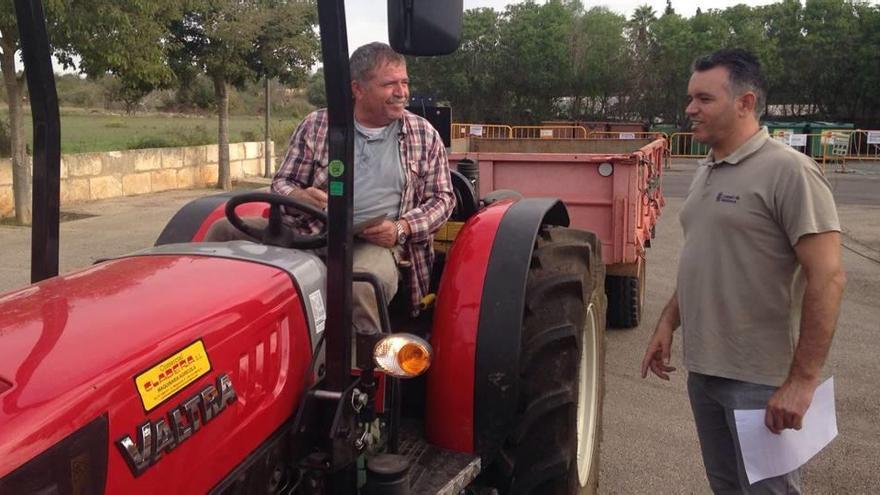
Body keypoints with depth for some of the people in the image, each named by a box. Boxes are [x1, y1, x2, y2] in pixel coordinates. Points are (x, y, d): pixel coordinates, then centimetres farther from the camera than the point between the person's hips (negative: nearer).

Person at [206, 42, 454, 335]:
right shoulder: (316, 125, 9)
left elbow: (442, 198, 9)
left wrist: (402, 228, -10)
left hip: (378, 242, -2)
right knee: (225, 231, -18)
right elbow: (282, 183, 13)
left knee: (362, 286, -39)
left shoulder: (425, 135, 8)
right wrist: (299, 197, -13)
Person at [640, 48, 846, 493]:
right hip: (704, 369, 8)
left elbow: (828, 279, -19)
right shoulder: (706, 172, 11)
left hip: (761, 380, -8)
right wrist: (667, 324, 13)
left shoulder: (788, 171, -15)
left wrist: (802, 381, -22)